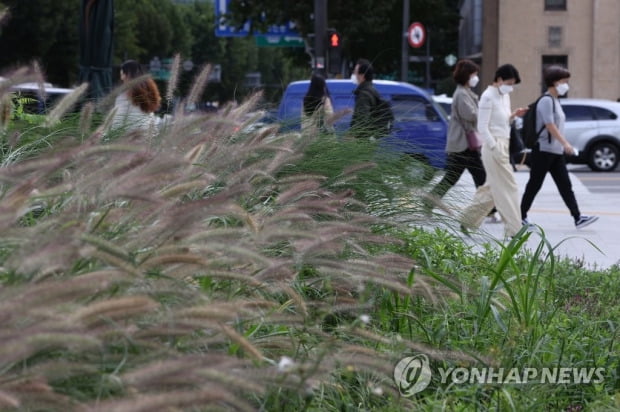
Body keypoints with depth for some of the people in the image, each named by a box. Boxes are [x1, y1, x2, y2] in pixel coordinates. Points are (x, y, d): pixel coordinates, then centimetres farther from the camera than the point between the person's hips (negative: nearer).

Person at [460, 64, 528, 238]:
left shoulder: (504, 96, 15)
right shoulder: (488, 97, -12)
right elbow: (482, 127, -15)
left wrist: (514, 115, 4)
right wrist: (495, 149, -21)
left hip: (503, 145, 9)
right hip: (493, 146, -9)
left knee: (493, 188, 13)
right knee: (507, 188, -8)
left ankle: (468, 219, 23)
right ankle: (514, 229, -6)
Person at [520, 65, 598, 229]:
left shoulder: (555, 101, 16)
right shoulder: (546, 100, -13)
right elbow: (550, 125, -22)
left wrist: (563, 145, 19)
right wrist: (565, 143, -25)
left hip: (556, 152, 9)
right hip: (544, 150, -9)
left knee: (565, 186, 2)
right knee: (534, 185, -1)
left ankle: (578, 218, -2)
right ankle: (521, 216, 9)